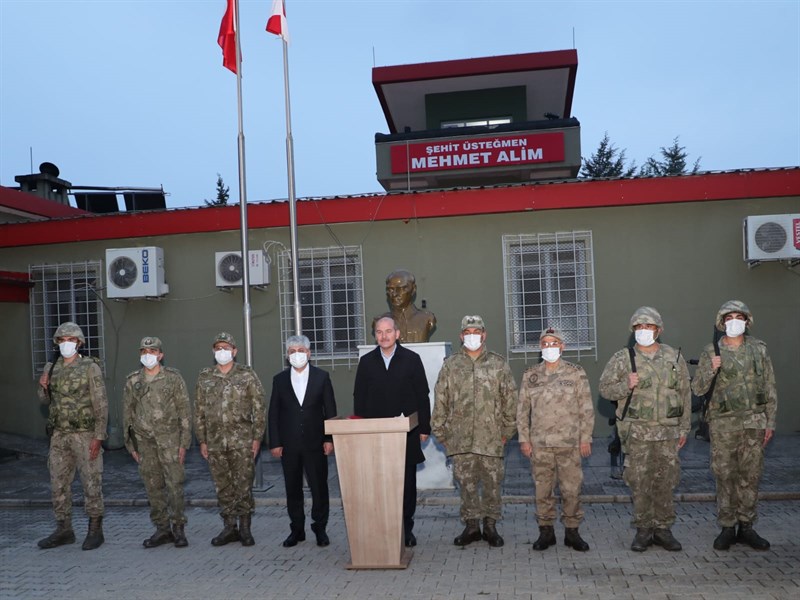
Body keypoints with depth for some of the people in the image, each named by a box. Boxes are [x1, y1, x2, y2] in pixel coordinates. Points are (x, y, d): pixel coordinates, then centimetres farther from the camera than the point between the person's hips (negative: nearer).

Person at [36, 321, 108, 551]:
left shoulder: (90, 367, -9)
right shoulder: (51, 368, 8)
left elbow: (101, 404, -12)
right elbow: (46, 400, 19)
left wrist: (98, 437, -17)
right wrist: (43, 387, -5)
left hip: (86, 434, -6)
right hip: (60, 435, 6)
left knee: (91, 483, 1)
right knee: (58, 483, 10)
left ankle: (95, 531, 11)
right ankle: (64, 530, 22)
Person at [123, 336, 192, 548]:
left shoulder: (173, 378, -2)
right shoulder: (132, 381, 5)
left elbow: (184, 411, -2)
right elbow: (127, 413, 11)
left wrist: (184, 443, -7)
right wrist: (131, 445, 8)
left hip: (170, 439, -3)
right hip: (145, 441, 3)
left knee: (174, 484, -5)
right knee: (153, 487, 8)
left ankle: (178, 528, 7)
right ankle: (162, 529, 18)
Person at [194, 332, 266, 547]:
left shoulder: (247, 375, 0)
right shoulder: (205, 377, 9)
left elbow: (259, 408, -1)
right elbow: (199, 411, 11)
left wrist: (257, 438, -6)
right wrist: (202, 440, 7)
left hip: (242, 440, -3)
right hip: (215, 442, 3)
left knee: (243, 485, 0)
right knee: (223, 487, 9)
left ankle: (245, 528, 13)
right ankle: (229, 528, 20)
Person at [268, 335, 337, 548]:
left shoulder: (321, 377, 2)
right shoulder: (279, 379, 5)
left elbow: (330, 410, 2)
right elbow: (273, 414, 5)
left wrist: (329, 439, -5)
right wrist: (274, 443, -1)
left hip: (315, 442, -1)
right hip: (289, 444, 1)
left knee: (319, 487, 3)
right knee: (293, 489, 8)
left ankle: (320, 528, 17)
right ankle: (297, 529, 20)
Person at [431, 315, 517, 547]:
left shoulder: (499, 364, 3)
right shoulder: (450, 365, 5)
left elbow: (510, 399, 4)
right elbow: (440, 400, 6)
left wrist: (507, 430, 1)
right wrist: (440, 431, 3)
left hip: (491, 437, 0)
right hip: (460, 438, 1)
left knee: (492, 482, 6)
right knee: (466, 483, 8)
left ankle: (490, 526, 20)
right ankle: (471, 526, 20)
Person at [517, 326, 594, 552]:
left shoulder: (576, 373, 2)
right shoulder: (530, 375, 6)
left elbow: (586, 409, 2)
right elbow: (522, 409, 9)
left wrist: (586, 438, -2)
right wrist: (524, 439, 4)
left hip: (569, 442, -1)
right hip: (539, 444, 1)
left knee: (571, 489, 2)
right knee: (543, 490, 7)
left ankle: (572, 531, 16)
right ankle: (546, 531, 19)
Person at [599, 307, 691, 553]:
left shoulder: (674, 357, 7)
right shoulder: (623, 358, 0)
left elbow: (685, 394, 11)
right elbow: (605, 388, 1)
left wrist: (684, 428, 9)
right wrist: (626, 386, -18)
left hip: (668, 432, 2)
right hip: (637, 432, -2)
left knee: (665, 482, 7)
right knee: (639, 482, 1)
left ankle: (663, 529, 20)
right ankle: (643, 530, 14)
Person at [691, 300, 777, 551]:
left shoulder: (759, 349, 5)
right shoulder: (712, 352, 0)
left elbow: (770, 388, 8)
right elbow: (698, 388, -1)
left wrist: (770, 422, 4)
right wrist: (711, 370, -19)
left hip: (754, 423, 2)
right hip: (723, 424, -2)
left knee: (750, 476, 7)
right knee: (724, 476, 3)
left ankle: (746, 527, 18)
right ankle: (727, 528, 13)